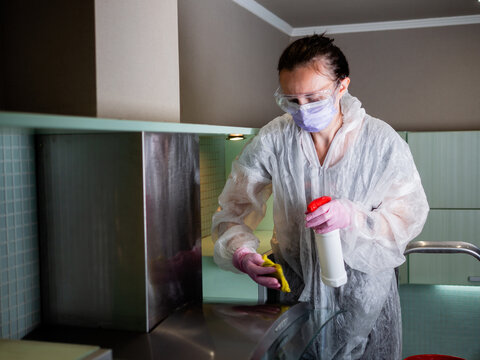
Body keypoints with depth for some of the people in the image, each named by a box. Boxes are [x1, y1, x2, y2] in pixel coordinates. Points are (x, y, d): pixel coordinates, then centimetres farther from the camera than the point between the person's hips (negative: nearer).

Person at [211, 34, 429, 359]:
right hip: (295, 286, 1)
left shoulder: (383, 142, -13)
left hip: (365, 290, 0)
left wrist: (353, 217, -30)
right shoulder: (272, 140, -11)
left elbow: (409, 216, -11)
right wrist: (242, 254, -26)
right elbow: (234, 209, -7)